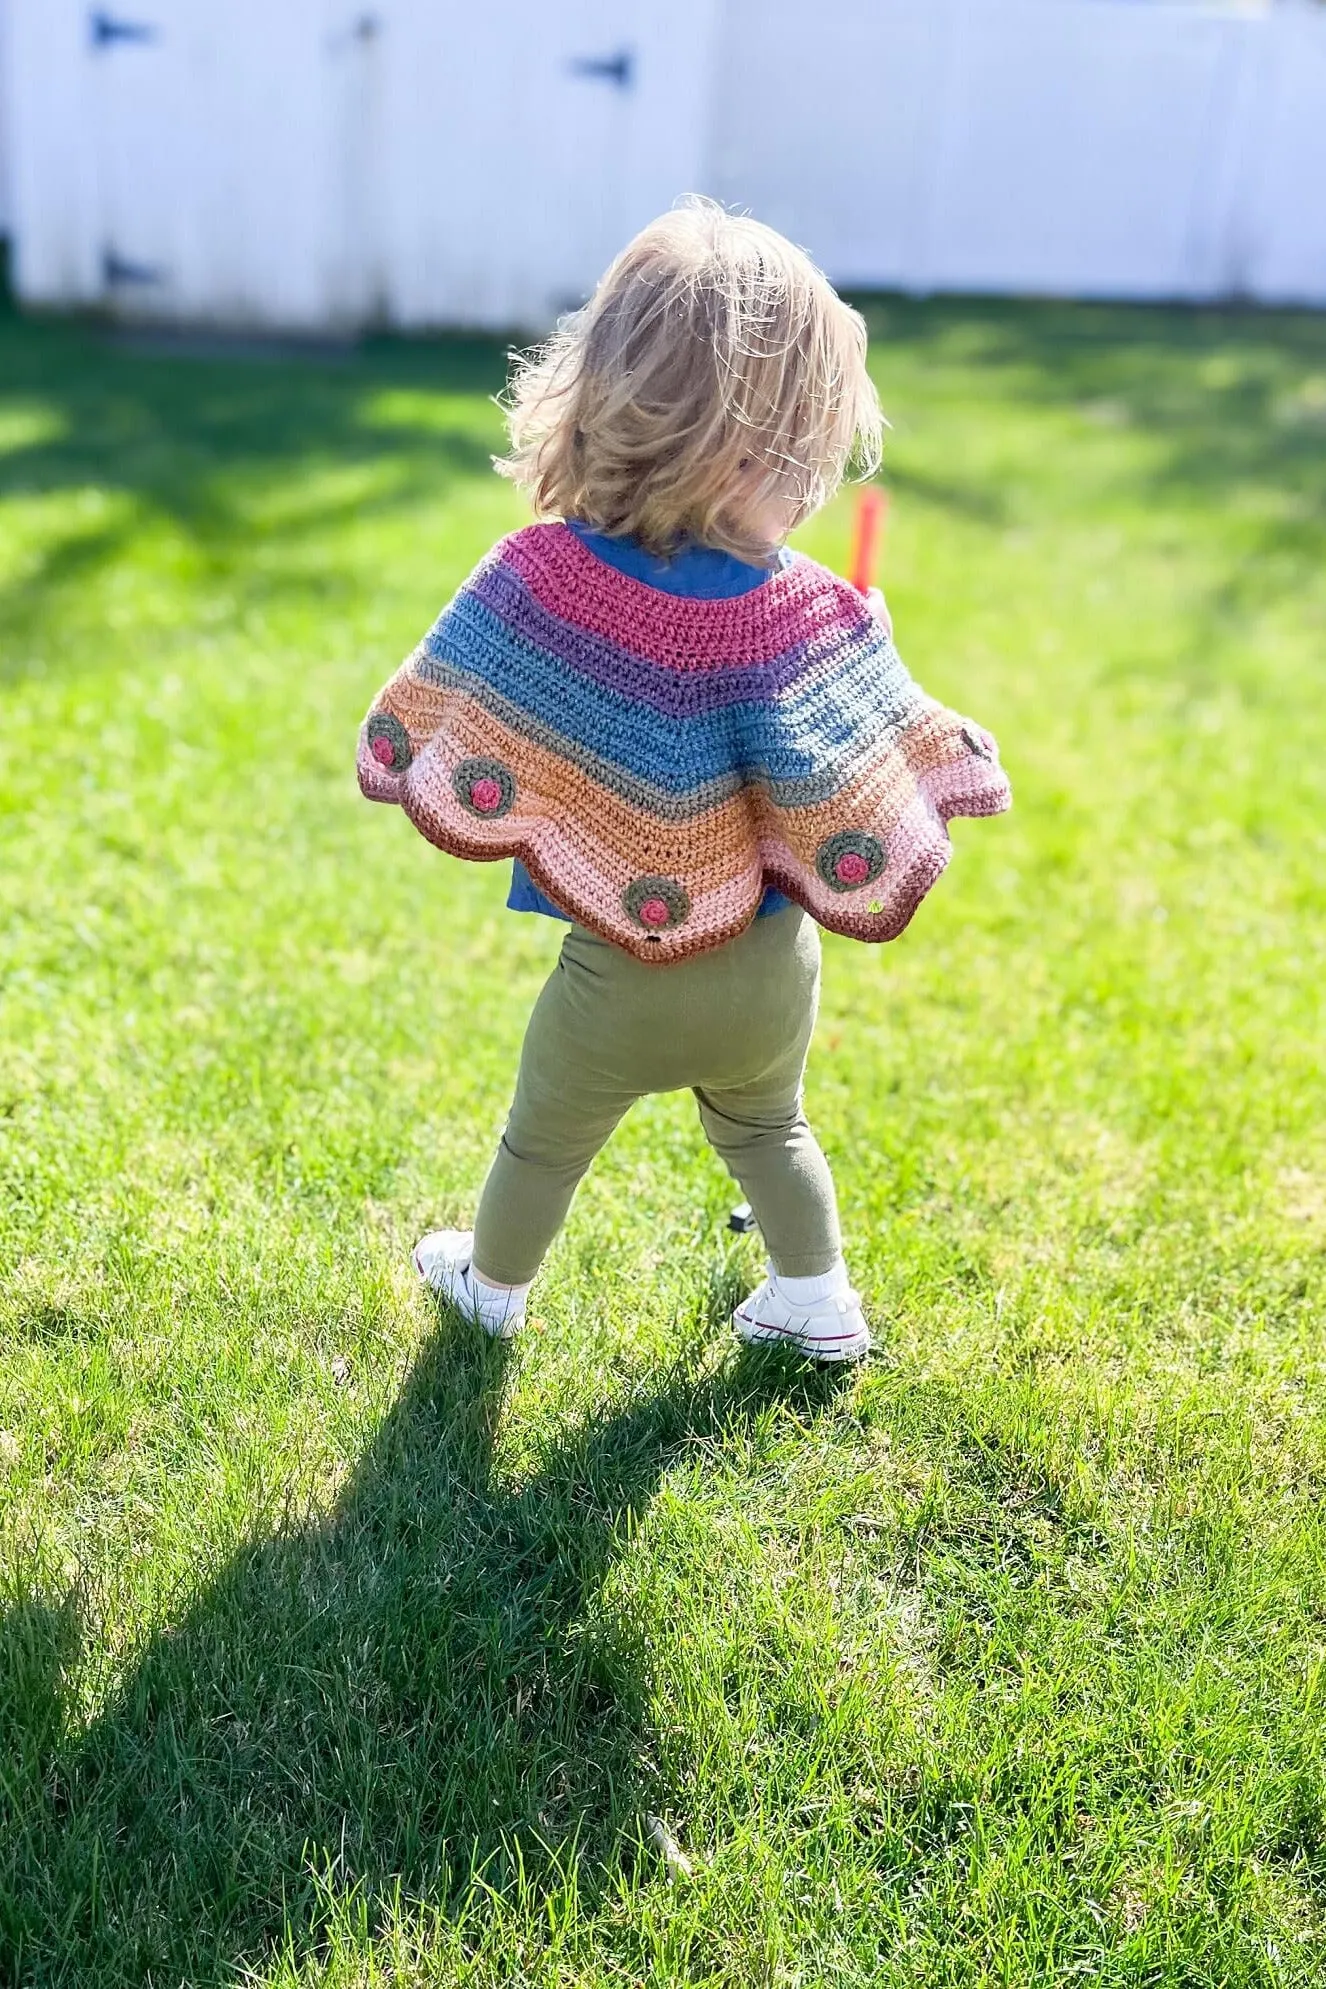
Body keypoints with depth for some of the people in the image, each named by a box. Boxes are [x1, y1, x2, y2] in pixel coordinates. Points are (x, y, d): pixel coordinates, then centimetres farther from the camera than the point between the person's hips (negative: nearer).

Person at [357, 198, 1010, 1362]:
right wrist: (873, 668, -3)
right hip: (767, 976, 1)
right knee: (767, 1132, 31)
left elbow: (416, 753, -15)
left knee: (544, 1141, 27)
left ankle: (492, 1287, 50)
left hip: (619, 980, 0)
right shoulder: (803, 619, -22)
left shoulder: (536, 576, -21)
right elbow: (868, 833, -20)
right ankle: (819, 1303, 45)